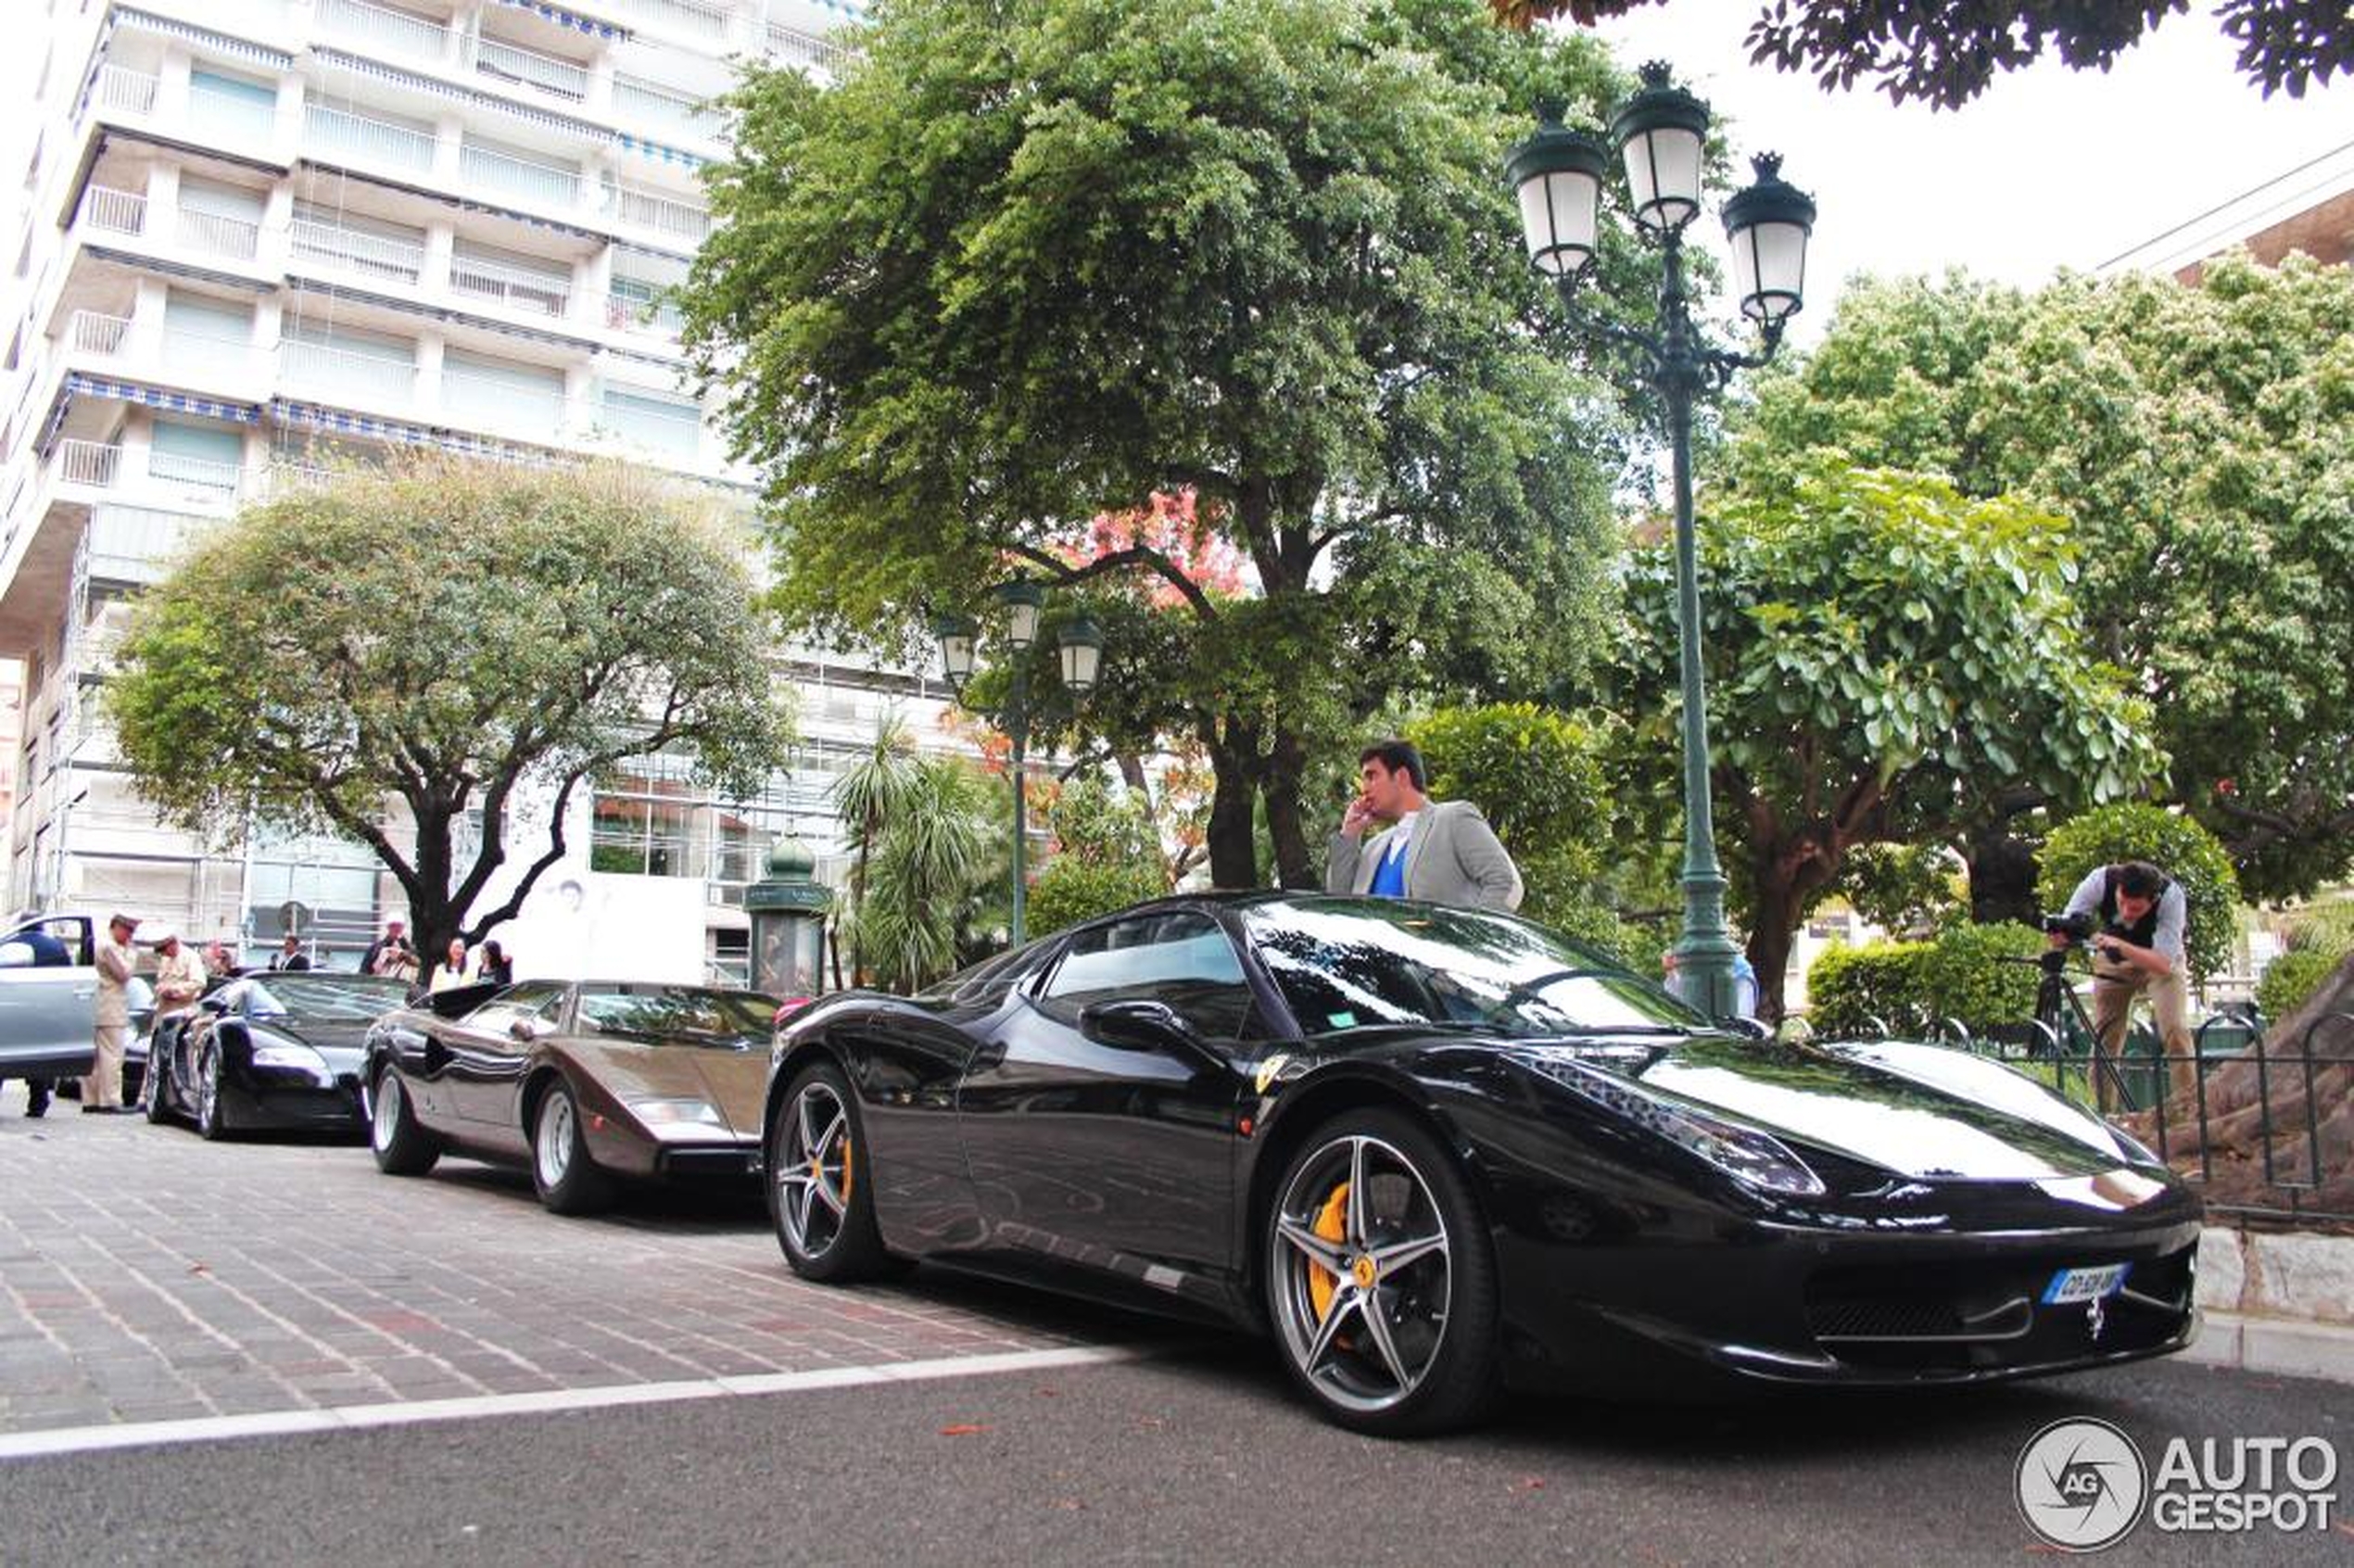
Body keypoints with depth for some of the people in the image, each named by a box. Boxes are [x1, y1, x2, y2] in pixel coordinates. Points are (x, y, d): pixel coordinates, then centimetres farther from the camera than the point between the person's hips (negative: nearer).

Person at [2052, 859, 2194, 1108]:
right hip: (2112, 961, 2)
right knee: (2103, 1038, -1)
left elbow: (2164, 963, -37)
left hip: (2159, 959, -1)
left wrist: (2120, 945, -52)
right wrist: (2061, 936, -45)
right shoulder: (2100, 880, -31)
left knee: (2176, 1029, -20)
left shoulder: (2171, 895, -35)